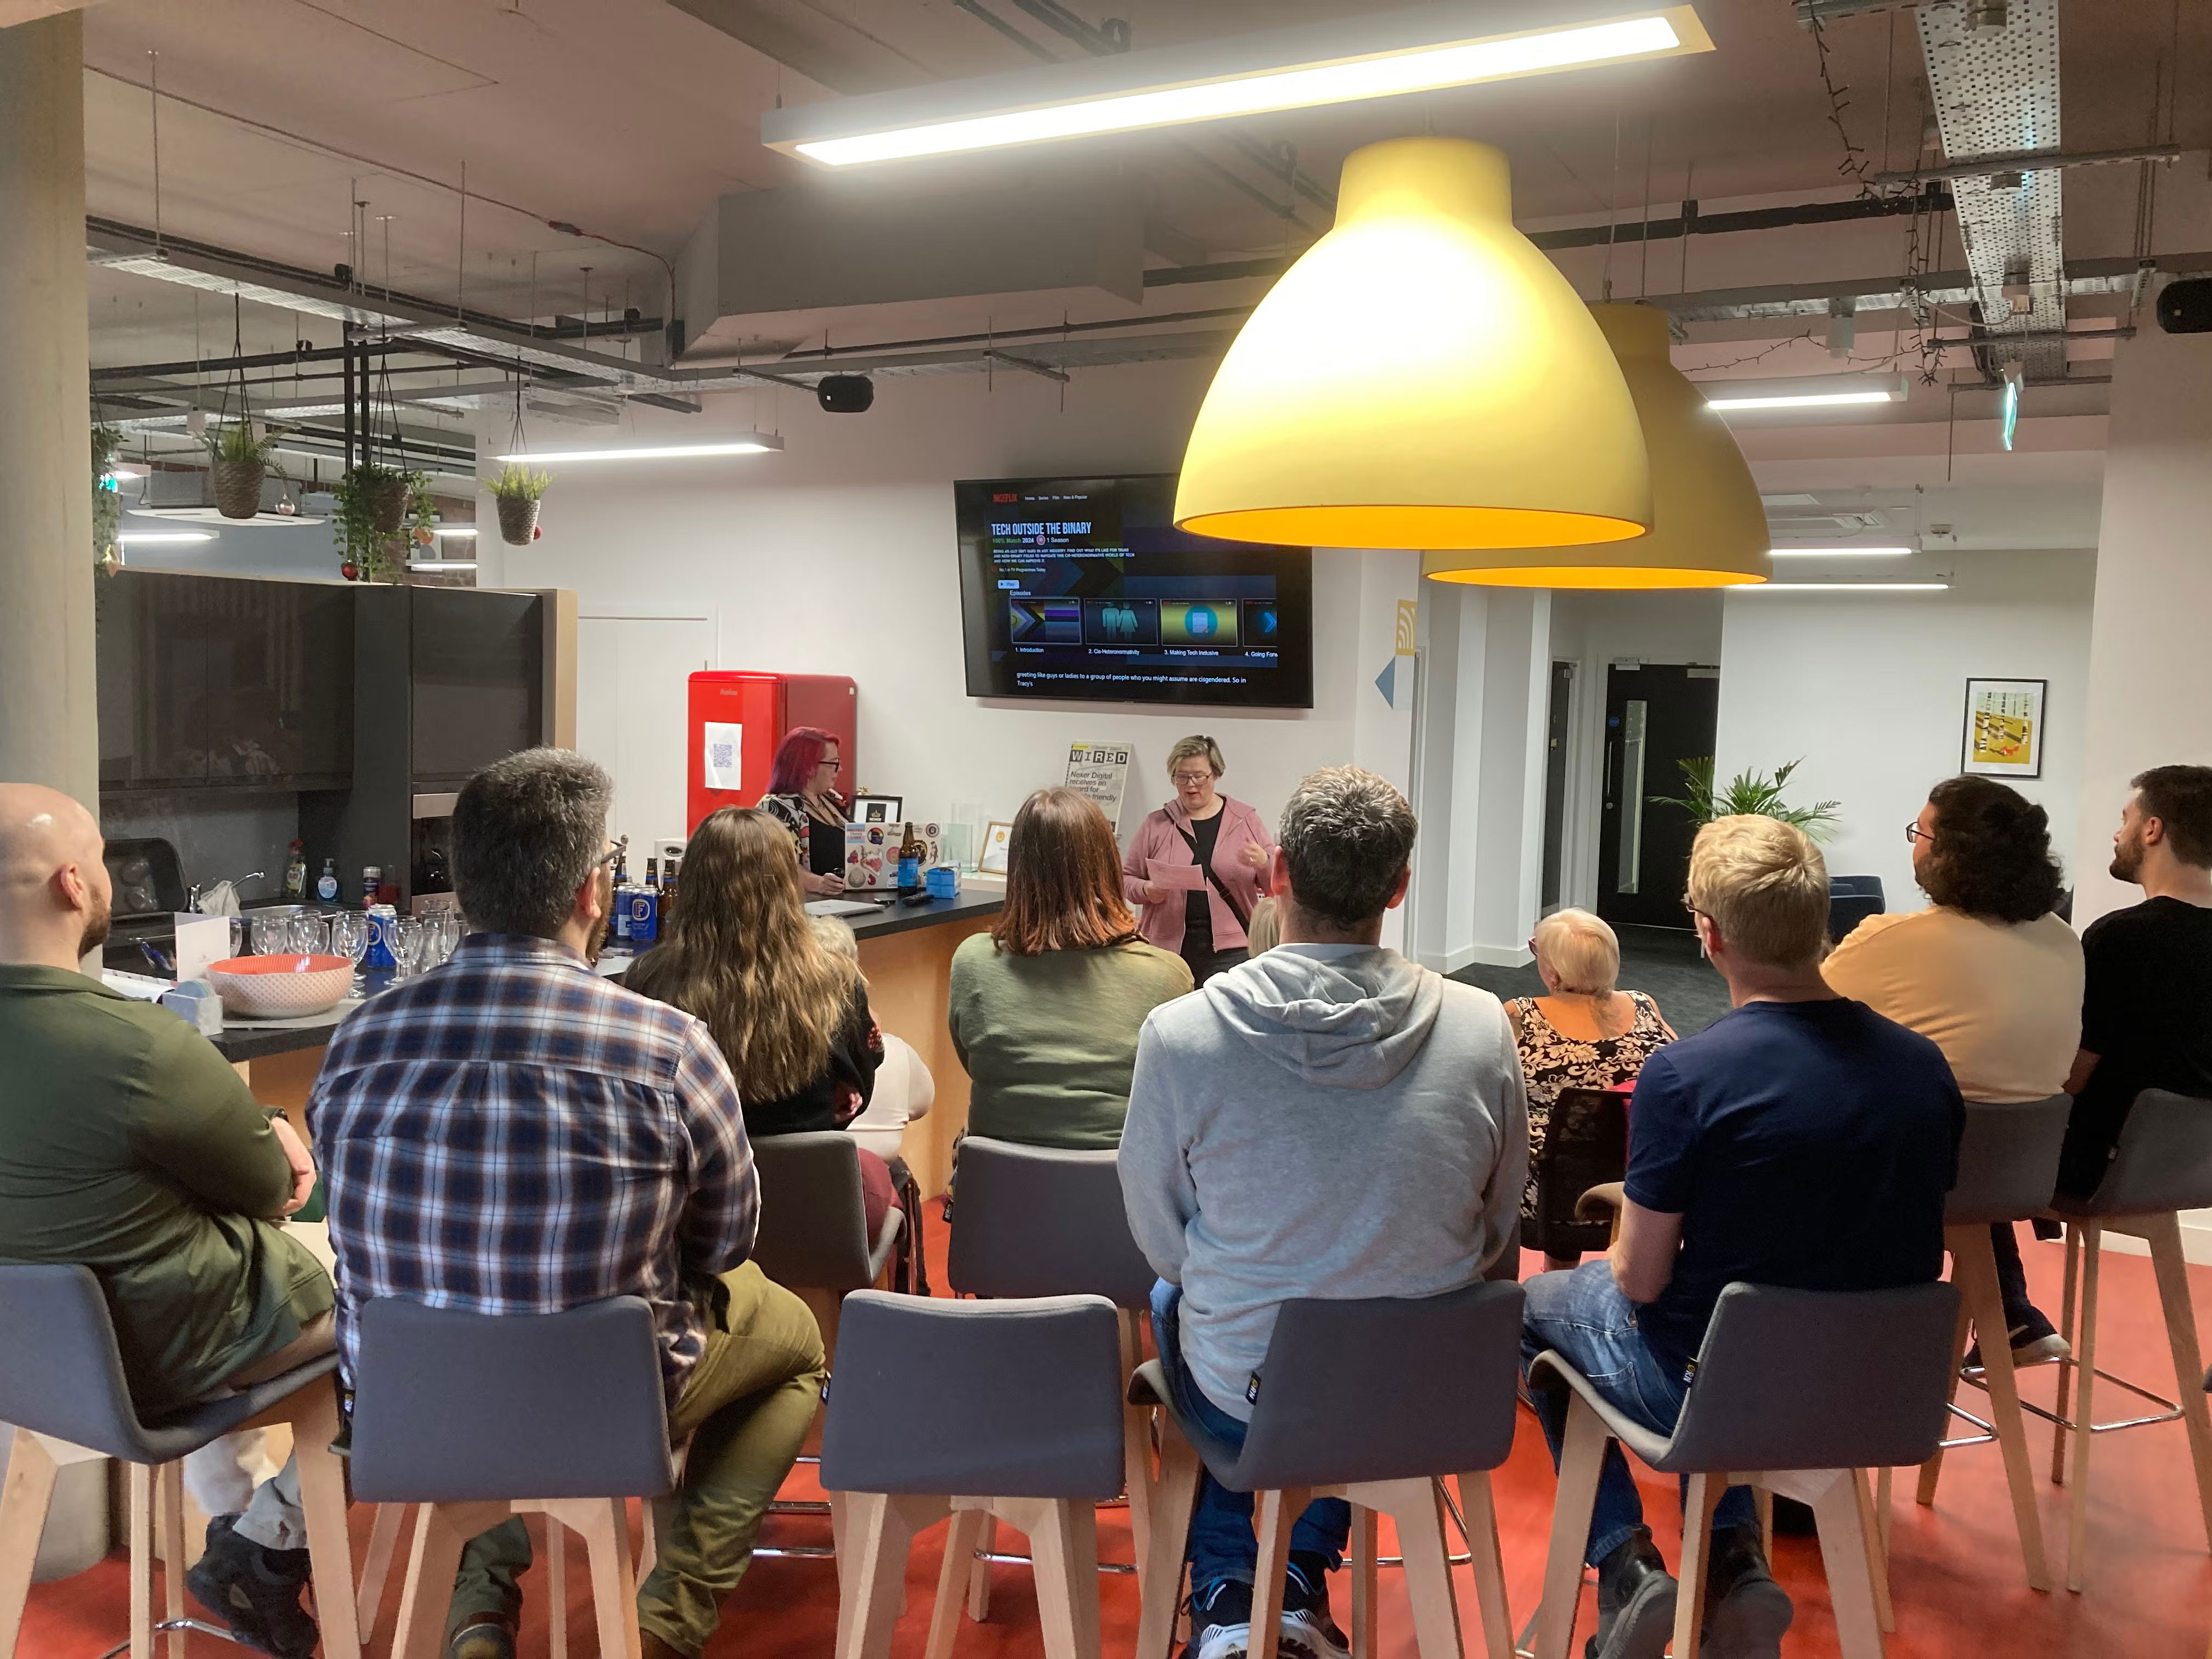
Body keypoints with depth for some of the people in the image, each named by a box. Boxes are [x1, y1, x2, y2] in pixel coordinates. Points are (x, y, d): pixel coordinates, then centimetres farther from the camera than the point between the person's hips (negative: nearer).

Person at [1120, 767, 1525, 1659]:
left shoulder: (1180, 1034, -21)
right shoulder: (1482, 1028, -15)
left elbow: (1160, 1239, -6)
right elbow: (1496, 1228, -1)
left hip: (1242, 1394, -1)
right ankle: (1302, 1585, 35)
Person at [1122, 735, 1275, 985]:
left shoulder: (1245, 819, 8)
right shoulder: (1156, 824, 8)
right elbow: (1126, 879, 13)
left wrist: (1264, 864, -12)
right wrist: (1146, 890, -8)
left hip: (1231, 953, -1)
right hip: (1169, 950, 1)